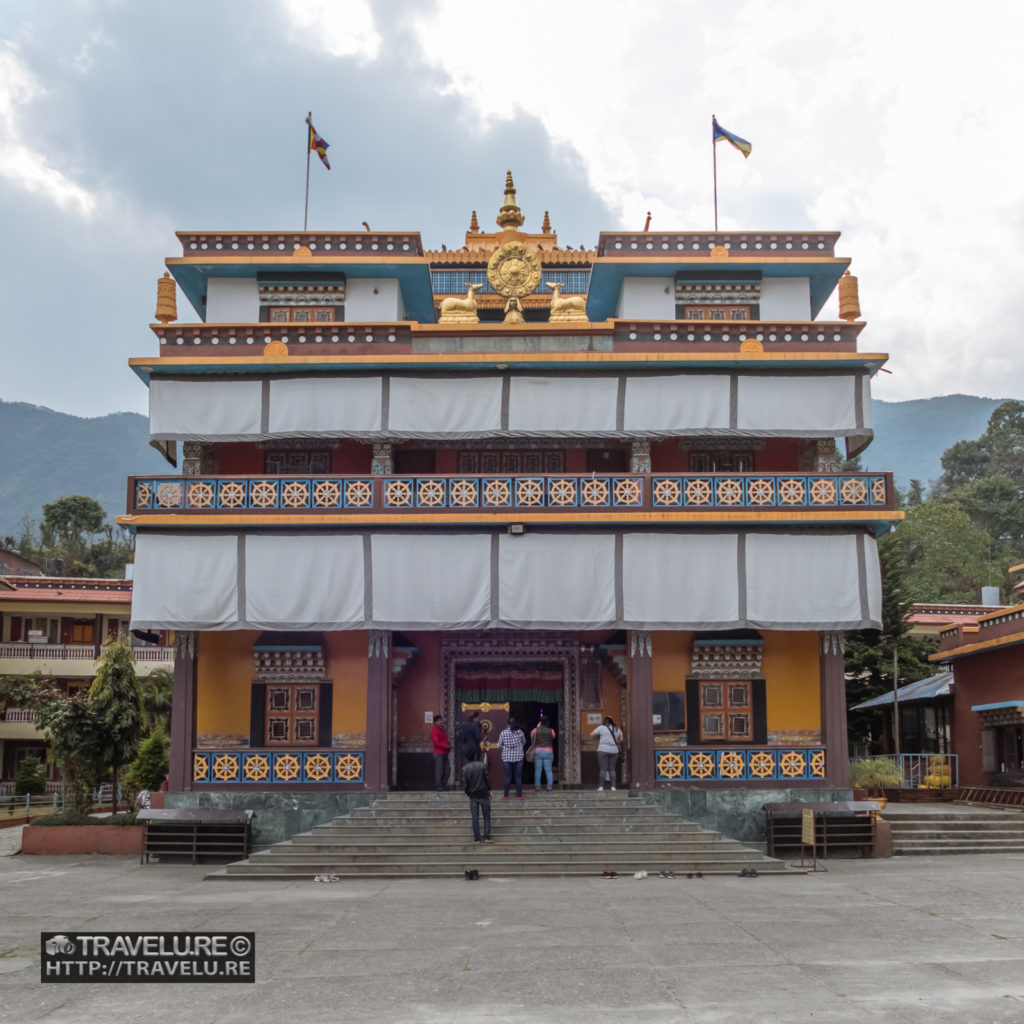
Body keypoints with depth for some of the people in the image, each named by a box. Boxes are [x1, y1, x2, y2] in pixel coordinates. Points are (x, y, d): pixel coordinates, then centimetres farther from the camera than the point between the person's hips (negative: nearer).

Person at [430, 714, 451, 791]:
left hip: (445, 753, 8)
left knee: (446, 771, 7)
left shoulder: (442, 729, 19)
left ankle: (444, 785, 15)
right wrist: (447, 746, -17)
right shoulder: (434, 731, -8)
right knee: (439, 771, -7)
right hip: (439, 754, -8)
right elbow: (437, 742, -17)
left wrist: (449, 745, 5)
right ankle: (439, 787, -3)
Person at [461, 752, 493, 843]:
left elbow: (465, 782, -4)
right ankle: (486, 837, 2)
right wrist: (489, 790, 5)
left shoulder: (465, 768, -5)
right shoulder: (483, 765, -10)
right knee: (486, 816, 8)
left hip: (473, 795, 1)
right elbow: (487, 779, -8)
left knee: (475, 817, 7)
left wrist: (467, 792, 11)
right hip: (483, 794, -1)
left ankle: (477, 838, 5)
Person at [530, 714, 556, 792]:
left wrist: (537, 727, 18)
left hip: (537, 751, 0)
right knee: (549, 770, 3)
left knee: (538, 770, 4)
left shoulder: (536, 730, -4)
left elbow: (531, 737, 16)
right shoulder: (551, 731, -4)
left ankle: (537, 787, 5)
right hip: (548, 751, 0)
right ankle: (549, 787, 1)